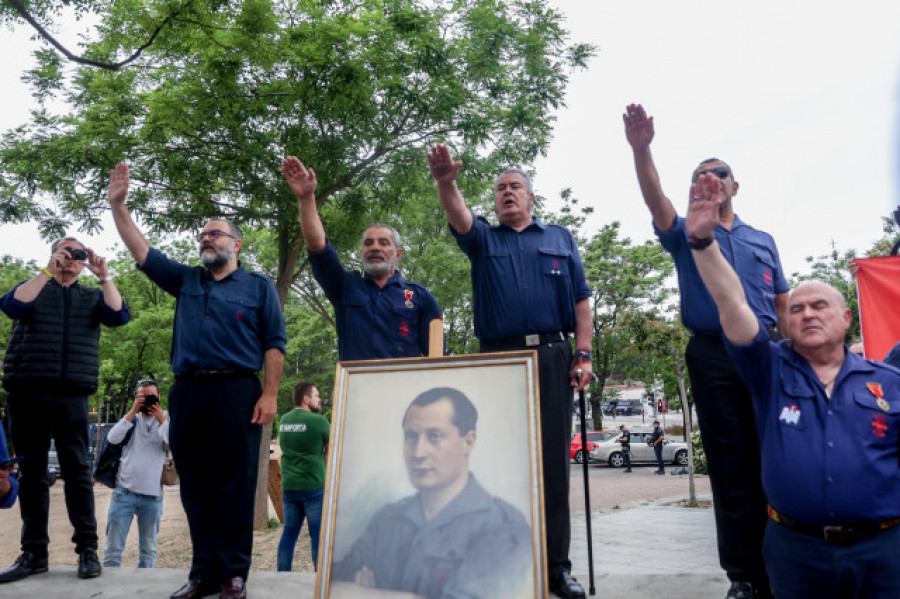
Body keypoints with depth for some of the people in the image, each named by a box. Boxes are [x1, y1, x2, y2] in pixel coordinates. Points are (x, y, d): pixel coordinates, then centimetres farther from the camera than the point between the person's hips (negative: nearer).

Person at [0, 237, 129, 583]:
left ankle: (87, 549, 0)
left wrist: (104, 276, -8)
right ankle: (34, 552, 11)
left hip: (71, 395, -1)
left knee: (77, 469, -4)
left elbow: (118, 317, -3)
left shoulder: (92, 296, 16)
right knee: (31, 471, 5)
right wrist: (47, 271, -11)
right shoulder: (34, 287, 15)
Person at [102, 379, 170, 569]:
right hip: (124, 491, 0)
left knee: (149, 549, 10)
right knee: (113, 547, 1)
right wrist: (133, 411, -11)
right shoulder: (131, 420, 10)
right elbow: (112, 438, -9)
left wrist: (161, 418, -12)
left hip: (152, 496, 0)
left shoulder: (166, 422, 7)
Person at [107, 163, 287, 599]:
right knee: (196, 489, 7)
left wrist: (270, 394, -10)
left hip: (237, 392, -4)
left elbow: (274, 344, 1)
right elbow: (141, 252, 15)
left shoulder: (258, 286, 8)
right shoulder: (185, 280, 20)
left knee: (234, 486, -2)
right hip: (187, 393, 5)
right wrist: (117, 204, 7)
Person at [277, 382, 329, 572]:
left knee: (289, 533, 12)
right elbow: (331, 450, -2)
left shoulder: (284, 420, 7)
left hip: (288, 486, 6)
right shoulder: (318, 421, -11)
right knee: (318, 534, 2)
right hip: (314, 486, -6)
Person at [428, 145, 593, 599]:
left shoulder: (560, 238, 18)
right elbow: (459, 217, -6)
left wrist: (584, 355, 1)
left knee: (553, 461, 0)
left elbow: (581, 300, 12)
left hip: (552, 357, 0)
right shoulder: (484, 239, 17)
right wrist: (446, 183, -27)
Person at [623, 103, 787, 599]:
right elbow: (656, 201, -11)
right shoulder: (686, 234, 10)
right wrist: (641, 149, -27)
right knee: (730, 464, 0)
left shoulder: (762, 240, 19)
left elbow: (783, 304, 18)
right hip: (713, 357, -2)